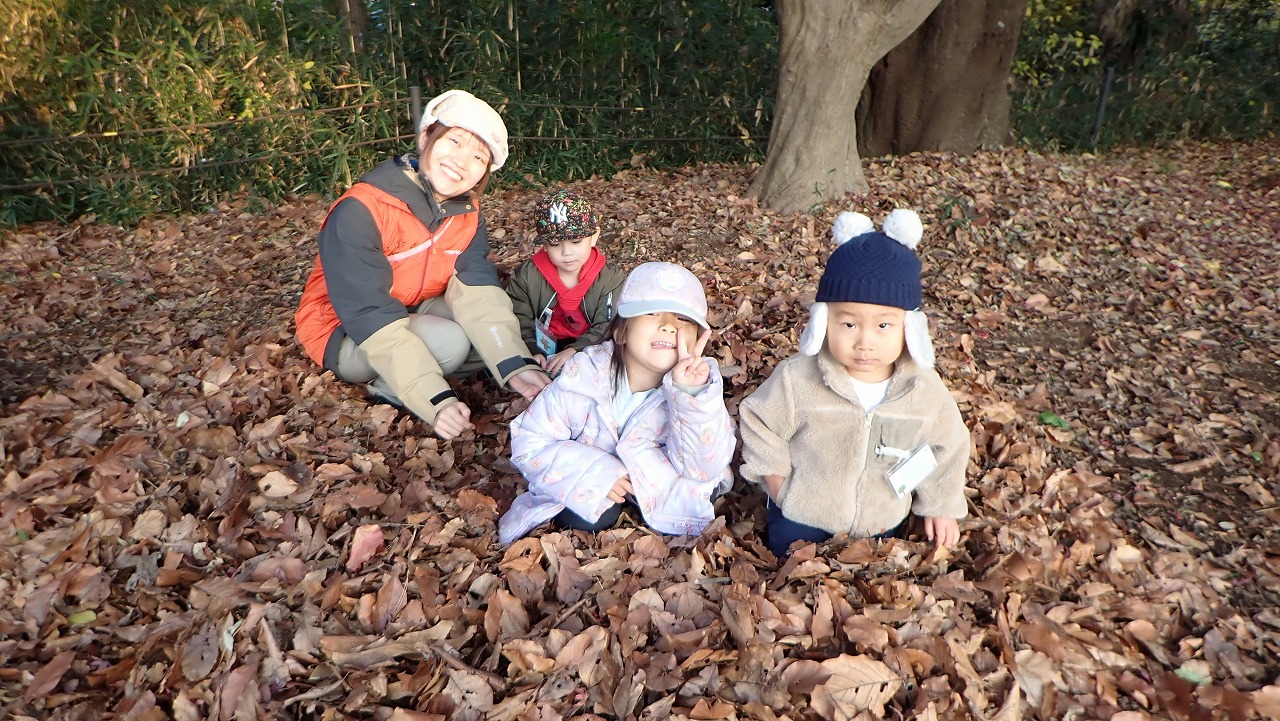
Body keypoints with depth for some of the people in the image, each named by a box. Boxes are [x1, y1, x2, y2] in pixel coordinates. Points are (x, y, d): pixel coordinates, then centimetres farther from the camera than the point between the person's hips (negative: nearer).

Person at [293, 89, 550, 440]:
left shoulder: (467, 215, -7)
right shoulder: (358, 213, -27)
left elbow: (479, 293, -21)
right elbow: (374, 319, -34)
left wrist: (515, 366, -37)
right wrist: (436, 401, -43)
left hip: (416, 313, 6)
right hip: (347, 335, -6)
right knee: (449, 342, -31)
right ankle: (388, 388, -5)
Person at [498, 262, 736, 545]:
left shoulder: (695, 382, -24)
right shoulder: (584, 375, -25)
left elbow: (704, 468, -31)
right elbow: (529, 443, -17)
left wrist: (693, 395, -46)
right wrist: (594, 472, -32)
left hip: (657, 478, 1)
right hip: (590, 474, 0)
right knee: (586, 518, -29)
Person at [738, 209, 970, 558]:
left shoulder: (926, 390, -17)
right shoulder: (796, 379, -26)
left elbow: (946, 448, 0)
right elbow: (759, 424, -10)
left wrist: (941, 506, 7)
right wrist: (781, 491, -9)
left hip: (883, 526, 3)